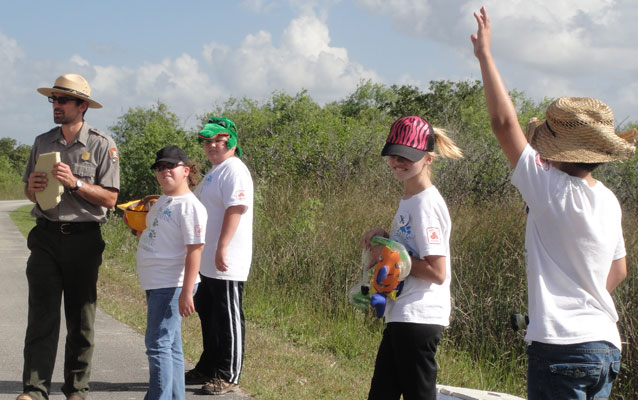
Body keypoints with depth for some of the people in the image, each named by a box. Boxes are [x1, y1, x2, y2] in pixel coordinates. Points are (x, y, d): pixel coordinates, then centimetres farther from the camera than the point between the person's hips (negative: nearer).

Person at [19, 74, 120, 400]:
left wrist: (75, 183, -17)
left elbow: (110, 198, -6)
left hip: (83, 239, -2)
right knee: (42, 315, -6)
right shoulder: (43, 143, 11)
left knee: (81, 320, 4)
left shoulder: (102, 145, -1)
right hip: (46, 236, 2)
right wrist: (33, 187, -4)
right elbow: (29, 192, 19)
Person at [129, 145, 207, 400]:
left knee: (158, 344, -11)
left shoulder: (189, 205, -13)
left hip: (172, 286, -10)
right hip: (155, 284, 10)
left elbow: (195, 249, -18)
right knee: (170, 346, 14)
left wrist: (186, 292, -22)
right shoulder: (162, 202, 16)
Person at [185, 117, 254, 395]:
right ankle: (208, 369, 29)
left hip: (226, 262, -10)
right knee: (208, 314, 18)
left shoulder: (234, 170, -13)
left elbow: (235, 209, -23)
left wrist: (222, 248, -27)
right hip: (207, 262, 10)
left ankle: (228, 377, 3)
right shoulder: (214, 171, 19)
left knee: (228, 318, -3)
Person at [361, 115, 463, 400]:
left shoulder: (426, 204, -16)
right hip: (400, 317, 10)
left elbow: (436, 272, -21)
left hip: (419, 320, -10)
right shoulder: (409, 200, 13)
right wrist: (384, 237, 5)